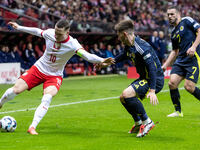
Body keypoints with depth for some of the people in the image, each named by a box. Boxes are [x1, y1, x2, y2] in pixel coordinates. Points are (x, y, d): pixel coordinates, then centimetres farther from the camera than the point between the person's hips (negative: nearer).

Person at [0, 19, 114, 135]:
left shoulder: (72, 44, -24)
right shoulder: (49, 33, -14)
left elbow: (86, 55, -39)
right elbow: (37, 31, 9)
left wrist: (101, 60, -58)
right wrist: (19, 27, 21)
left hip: (54, 76, -2)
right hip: (38, 69, 2)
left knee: (47, 98, -29)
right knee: (16, 90, -8)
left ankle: (32, 127, -25)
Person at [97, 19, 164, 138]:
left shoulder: (142, 47, -25)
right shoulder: (128, 46, 5)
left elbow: (152, 68, -30)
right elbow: (123, 56, 29)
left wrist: (152, 90, -36)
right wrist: (107, 63, 34)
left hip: (155, 80, -10)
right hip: (144, 78, 10)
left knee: (127, 94, -26)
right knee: (123, 98, 14)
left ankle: (147, 122, -14)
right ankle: (139, 123, 30)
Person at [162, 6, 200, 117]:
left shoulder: (187, 21, 1)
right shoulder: (173, 33, 21)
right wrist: (165, 65, 21)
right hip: (180, 60, 7)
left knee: (189, 86, -15)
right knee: (172, 83, -8)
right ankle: (178, 111, 5)